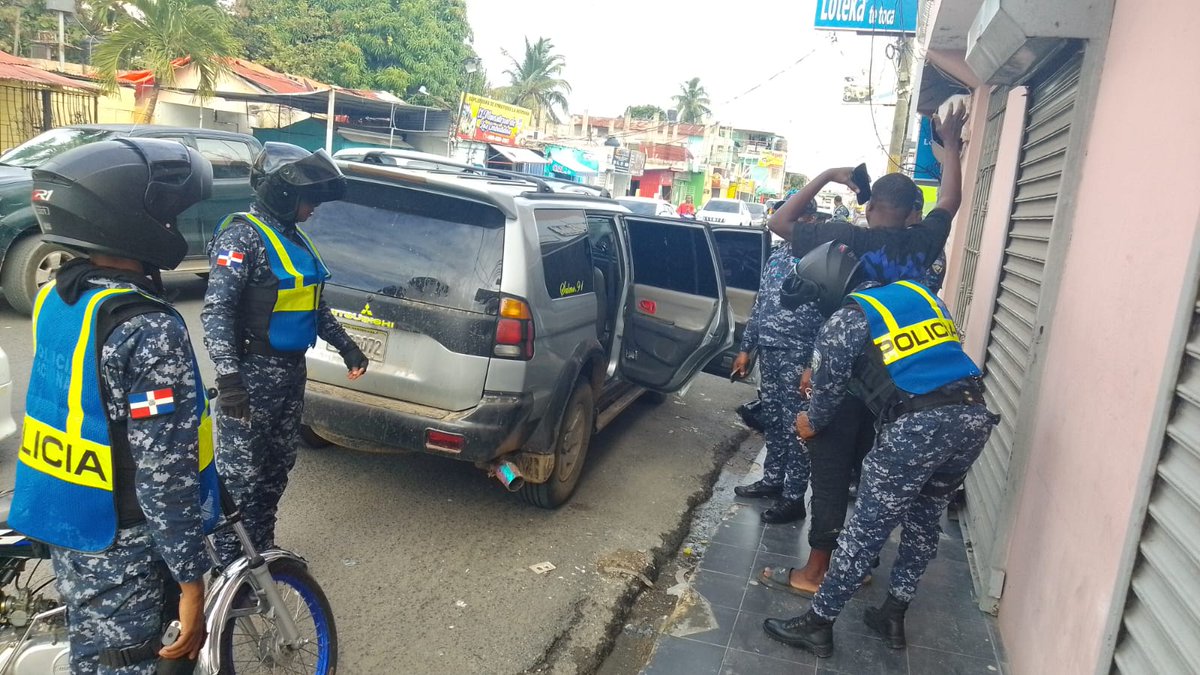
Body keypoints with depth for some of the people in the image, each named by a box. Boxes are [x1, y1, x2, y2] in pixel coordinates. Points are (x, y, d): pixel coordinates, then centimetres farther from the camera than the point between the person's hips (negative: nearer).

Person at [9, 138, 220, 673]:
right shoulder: (150, 330, -27)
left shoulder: (54, 298, 0)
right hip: (120, 546, -8)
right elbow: (165, 475, -26)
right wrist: (191, 583, -18)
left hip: (61, 527, 8)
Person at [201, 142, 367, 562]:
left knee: (278, 466, 17)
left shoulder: (294, 238, 13)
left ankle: (260, 551, 32)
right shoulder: (243, 235, -14)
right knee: (241, 474, -1)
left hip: (291, 370, 9)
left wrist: (346, 346, 22)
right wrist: (227, 376, -30)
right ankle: (229, 567, 12)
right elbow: (217, 310, -21)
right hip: (253, 374, -9)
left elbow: (314, 306, 23)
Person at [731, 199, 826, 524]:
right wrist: (746, 348, 15)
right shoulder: (777, 254, 11)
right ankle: (772, 479, 32)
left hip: (799, 356, -7)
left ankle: (794, 497, 11)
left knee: (796, 426, 1)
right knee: (772, 421, 16)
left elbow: (828, 316, -15)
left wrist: (815, 366, -20)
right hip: (769, 352, 7)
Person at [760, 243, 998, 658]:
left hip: (919, 425, -7)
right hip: (974, 415, 7)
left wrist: (811, 425, 31)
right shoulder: (919, 293, 22)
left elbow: (827, 391, 11)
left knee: (867, 528, 3)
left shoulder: (845, 321, 4)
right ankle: (893, 617, 34)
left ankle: (818, 624, 15)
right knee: (924, 520, 22)